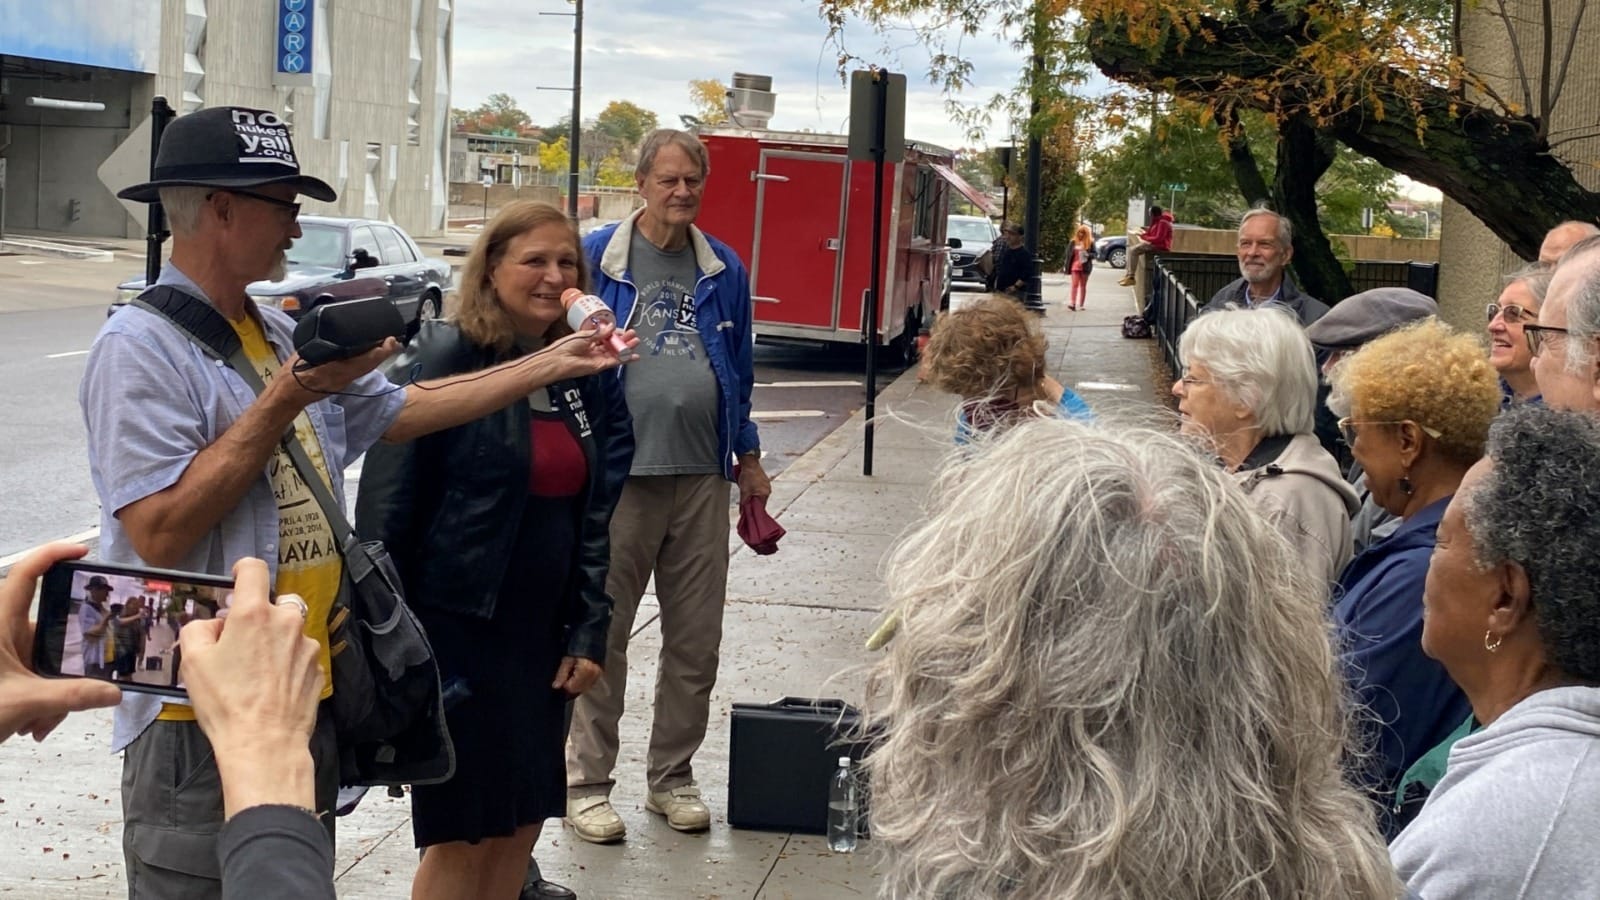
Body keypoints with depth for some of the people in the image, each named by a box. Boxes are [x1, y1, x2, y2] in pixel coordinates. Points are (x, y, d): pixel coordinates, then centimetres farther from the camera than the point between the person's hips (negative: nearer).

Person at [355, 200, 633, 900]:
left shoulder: (582, 376, 7)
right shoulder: (441, 361, -11)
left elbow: (594, 518, 11)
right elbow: (385, 509, -13)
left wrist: (588, 633, 5)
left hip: (543, 634, 6)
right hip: (456, 631, -6)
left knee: (524, 818, 13)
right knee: (462, 830, 2)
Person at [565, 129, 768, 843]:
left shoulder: (723, 269, 10)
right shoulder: (597, 257, -2)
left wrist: (748, 456, 19)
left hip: (702, 478, 4)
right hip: (617, 472, -4)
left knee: (696, 641, 9)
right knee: (602, 635, 3)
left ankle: (672, 776, 23)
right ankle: (587, 783, 14)